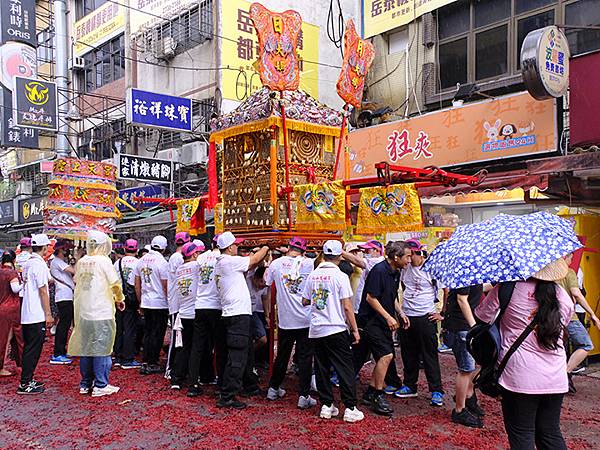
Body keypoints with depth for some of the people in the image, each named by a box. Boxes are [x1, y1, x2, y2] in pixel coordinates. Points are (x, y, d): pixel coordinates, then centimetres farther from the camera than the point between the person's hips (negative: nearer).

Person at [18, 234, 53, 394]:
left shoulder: (28, 263, 12)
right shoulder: (40, 264, -15)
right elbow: (42, 291, -16)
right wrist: (48, 314, -13)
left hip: (26, 314, 9)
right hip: (37, 315, -9)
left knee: (29, 348, 15)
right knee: (33, 350, -3)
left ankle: (28, 380, 23)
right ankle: (25, 384, 1)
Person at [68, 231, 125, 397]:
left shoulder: (81, 262, 6)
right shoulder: (104, 260, -10)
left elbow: (77, 282, 14)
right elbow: (115, 284, -11)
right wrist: (120, 299, 6)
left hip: (82, 312, 6)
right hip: (101, 312, -6)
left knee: (85, 347, 13)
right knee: (101, 349, 1)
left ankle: (85, 384, 22)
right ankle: (100, 385, 4)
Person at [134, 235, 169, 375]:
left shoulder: (141, 260, 7)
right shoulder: (162, 262, -13)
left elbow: (137, 285, 12)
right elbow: (166, 286, -13)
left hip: (146, 303, 6)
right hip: (160, 304, -6)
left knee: (147, 332, 14)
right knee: (157, 334, 2)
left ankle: (145, 363, 16)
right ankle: (152, 364, 7)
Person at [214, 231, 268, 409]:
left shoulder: (219, 264, 15)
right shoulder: (230, 261, -13)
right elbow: (254, 260, -2)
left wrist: (257, 257, 14)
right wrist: (265, 249, 15)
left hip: (232, 313, 10)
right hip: (238, 314, -10)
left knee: (246, 353, 22)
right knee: (237, 357, -8)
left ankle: (251, 387, 36)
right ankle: (226, 397, -5)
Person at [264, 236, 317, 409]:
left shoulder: (276, 263, -1)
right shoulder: (309, 263, -6)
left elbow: (264, 283, 12)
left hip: (285, 318, 3)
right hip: (305, 318, -2)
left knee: (282, 355, 18)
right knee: (305, 357, 4)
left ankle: (273, 389, 30)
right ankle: (304, 396, 5)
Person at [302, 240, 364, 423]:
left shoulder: (313, 275, 4)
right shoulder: (340, 276, -10)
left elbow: (305, 301, 12)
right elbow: (347, 306, -11)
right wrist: (355, 330, -3)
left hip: (316, 330, 5)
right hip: (336, 329, -5)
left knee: (322, 368, 11)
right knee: (345, 368, 2)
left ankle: (326, 405, 15)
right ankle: (350, 408, 3)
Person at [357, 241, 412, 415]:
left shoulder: (395, 273, 9)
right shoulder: (379, 270, -19)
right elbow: (371, 298, -21)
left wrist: (401, 314, 10)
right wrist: (388, 317, -20)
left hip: (384, 322, 10)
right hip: (371, 320, -9)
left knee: (385, 357, 11)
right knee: (386, 355, -16)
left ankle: (370, 393, 23)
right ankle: (377, 397, -3)